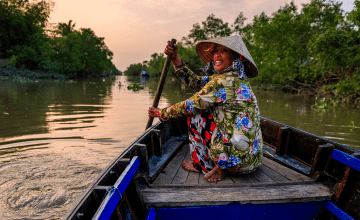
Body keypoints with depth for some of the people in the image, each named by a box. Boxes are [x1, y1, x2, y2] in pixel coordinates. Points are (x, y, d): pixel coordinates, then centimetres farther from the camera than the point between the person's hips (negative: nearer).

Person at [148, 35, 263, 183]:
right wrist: (175, 59, 6)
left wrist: (161, 113, 3)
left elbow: (190, 106, -11)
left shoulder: (225, 81, -18)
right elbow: (195, 82, 10)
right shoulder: (235, 80, 10)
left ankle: (203, 165, 12)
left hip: (239, 159, -9)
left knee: (195, 114, 0)